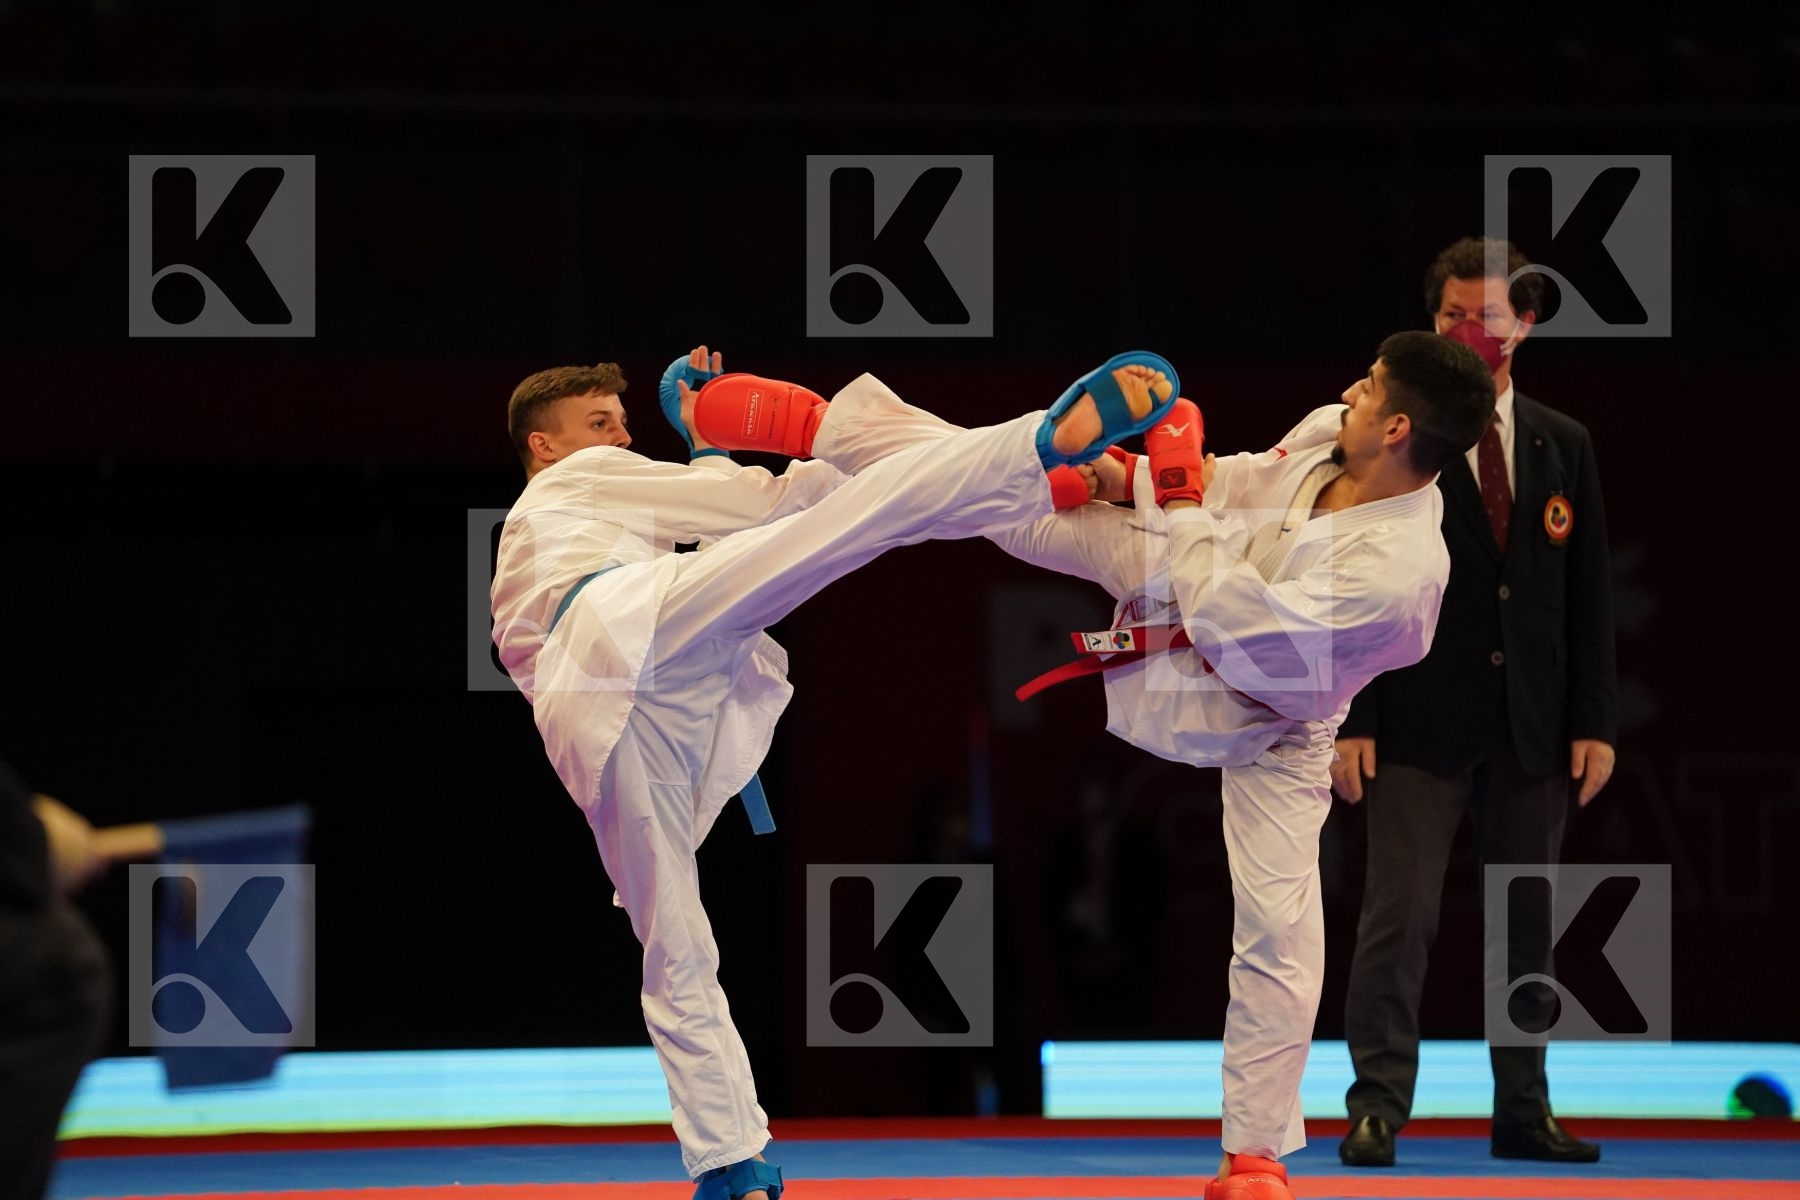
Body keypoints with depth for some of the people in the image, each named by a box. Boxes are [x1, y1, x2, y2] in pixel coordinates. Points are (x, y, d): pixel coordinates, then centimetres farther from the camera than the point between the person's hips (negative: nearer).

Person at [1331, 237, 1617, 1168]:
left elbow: (1590, 595, 9)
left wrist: (1594, 722, 3)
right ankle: (1377, 1107, -4)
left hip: (1532, 727, 4)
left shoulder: (1563, 446, 9)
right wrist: (1351, 720, -10)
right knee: (1400, 912, -8)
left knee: (1528, 920, 8)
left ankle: (1523, 1109, 16)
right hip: (1421, 723, -4)